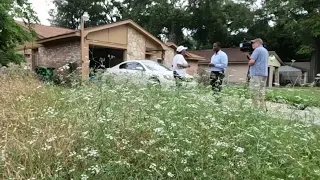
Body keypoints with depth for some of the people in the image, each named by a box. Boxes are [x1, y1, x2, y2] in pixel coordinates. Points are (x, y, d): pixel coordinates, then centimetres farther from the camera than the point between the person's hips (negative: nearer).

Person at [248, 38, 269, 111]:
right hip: (264, 74, 9)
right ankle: (263, 109, 11)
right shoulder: (265, 51, 22)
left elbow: (252, 61, -16)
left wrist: (249, 63, 5)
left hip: (257, 74, -9)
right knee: (261, 94, 10)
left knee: (255, 94, -8)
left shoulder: (257, 50, -7)